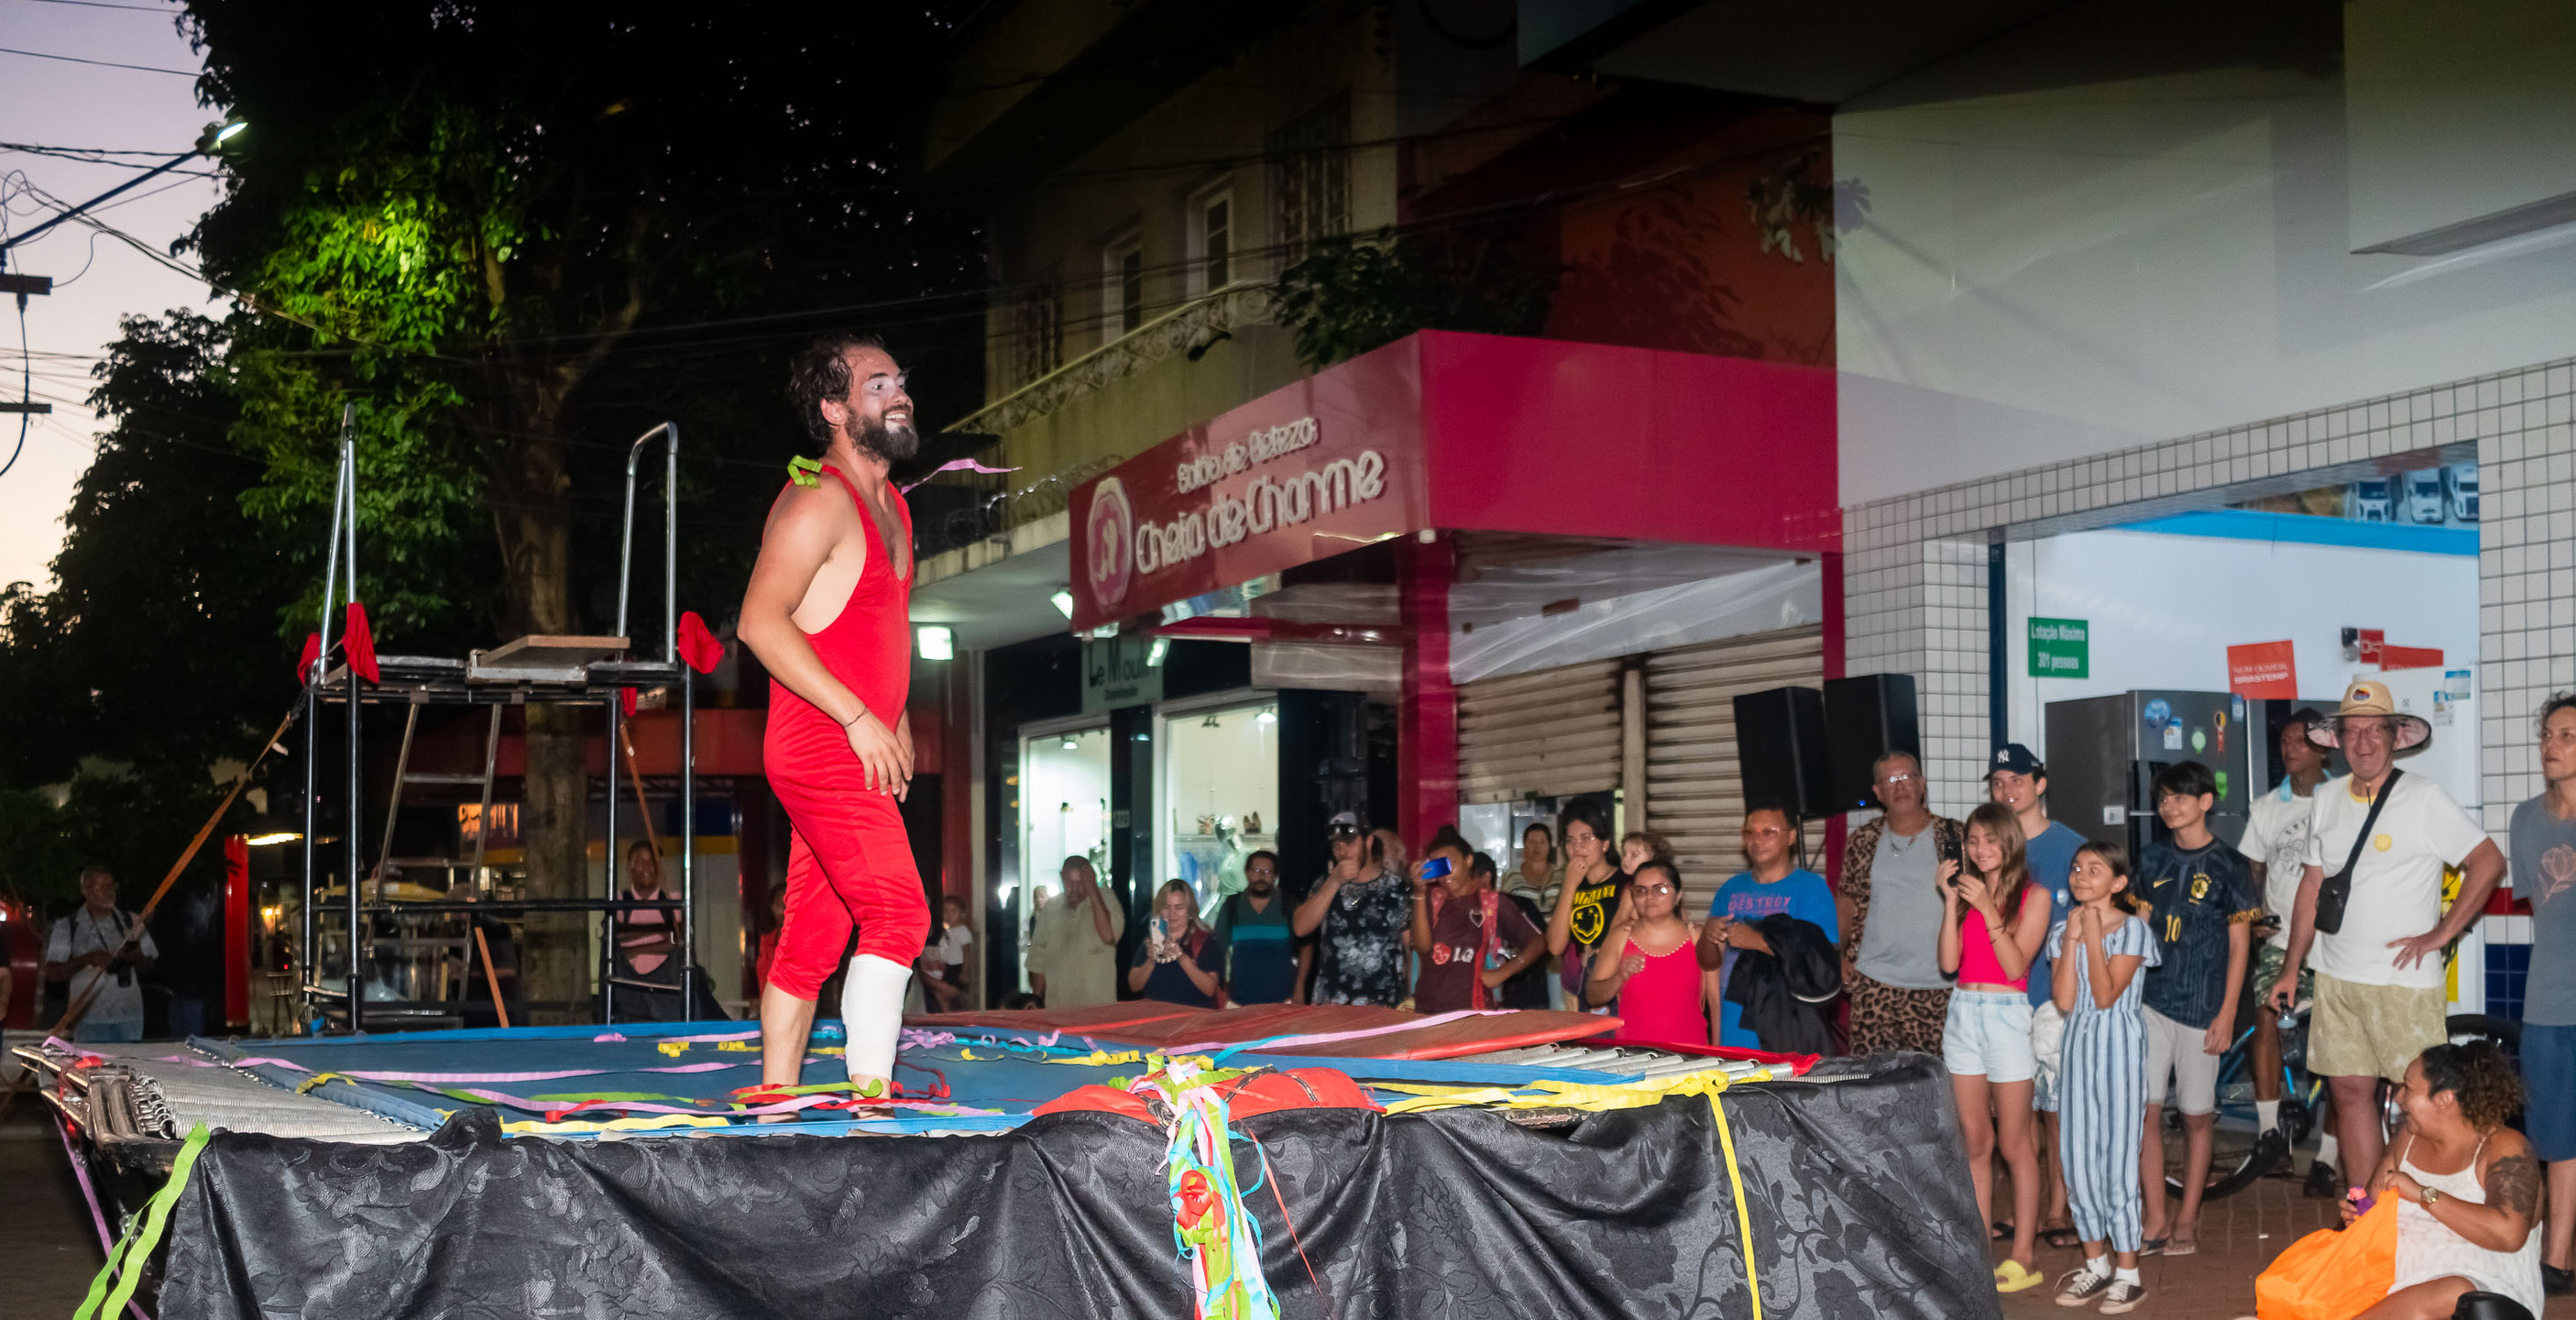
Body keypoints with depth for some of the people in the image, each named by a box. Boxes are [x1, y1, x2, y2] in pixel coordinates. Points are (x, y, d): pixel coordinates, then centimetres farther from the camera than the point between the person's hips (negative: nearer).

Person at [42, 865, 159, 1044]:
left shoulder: (131, 922, 11)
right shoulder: (66, 928, 4)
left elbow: (148, 969, 11)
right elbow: (53, 974, -1)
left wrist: (135, 958, -12)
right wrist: (87, 959, -17)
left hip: (129, 1016, 2)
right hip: (89, 1020, -2)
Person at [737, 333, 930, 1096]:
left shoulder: (890, 504, 18)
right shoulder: (817, 502, -11)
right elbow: (761, 622, -19)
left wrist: (898, 722, 18)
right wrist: (859, 718, -20)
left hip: (861, 750, 9)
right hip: (820, 746, -9)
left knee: (814, 938, 10)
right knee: (898, 913, -18)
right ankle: (870, 1092, -19)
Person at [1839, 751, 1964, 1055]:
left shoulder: (1953, 837, 3)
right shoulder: (1863, 842, 10)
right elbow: (1847, 902, 15)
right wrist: (1837, 957, 4)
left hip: (1937, 985, -2)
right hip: (1874, 984, 2)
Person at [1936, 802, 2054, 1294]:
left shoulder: (2034, 896, -2)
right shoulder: (1967, 891, 9)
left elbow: (2016, 964, -11)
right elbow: (1949, 962, 2)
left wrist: (1988, 909, -18)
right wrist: (1951, 901, -5)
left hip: (2006, 1016, -5)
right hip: (1963, 1013, 5)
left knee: (2013, 1144, 0)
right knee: (1974, 1142, 9)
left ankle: (2022, 1257, 5)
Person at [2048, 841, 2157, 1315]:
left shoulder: (2132, 930, -7)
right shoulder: (2064, 929, 7)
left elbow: (2106, 995, -17)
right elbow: (2065, 1001, -4)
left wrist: (2093, 936, -16)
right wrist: (2072, 939, -7)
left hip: (2118, 1044, -5)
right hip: (2077, 1042, 5)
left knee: (2118, 1151, -4)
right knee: (2077, 1153, 7)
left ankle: (2128, 1272, 5)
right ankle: (2096, 1263, 20)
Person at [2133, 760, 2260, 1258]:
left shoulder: (2227, 865, -3)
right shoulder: (2153, 858, 9)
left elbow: (2239, 943, -3)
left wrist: (2227, 1013, -7)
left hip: (2201, 1008, -3)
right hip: (2151, 1001, 3)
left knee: (2197, 1116, 5)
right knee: (2144, 1110, -2)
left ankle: (2187, 1219, 16)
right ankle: (2157, 1217, 7)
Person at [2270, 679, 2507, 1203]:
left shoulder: (2424, 798, -6)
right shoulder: (2328, 797, 11)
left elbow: (2488, 861, -9)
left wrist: (2441, 933, -11)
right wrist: (2290, 969, 15)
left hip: (2405, 981, -5)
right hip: (2336, 981, 5)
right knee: (2351, 1091, 6)